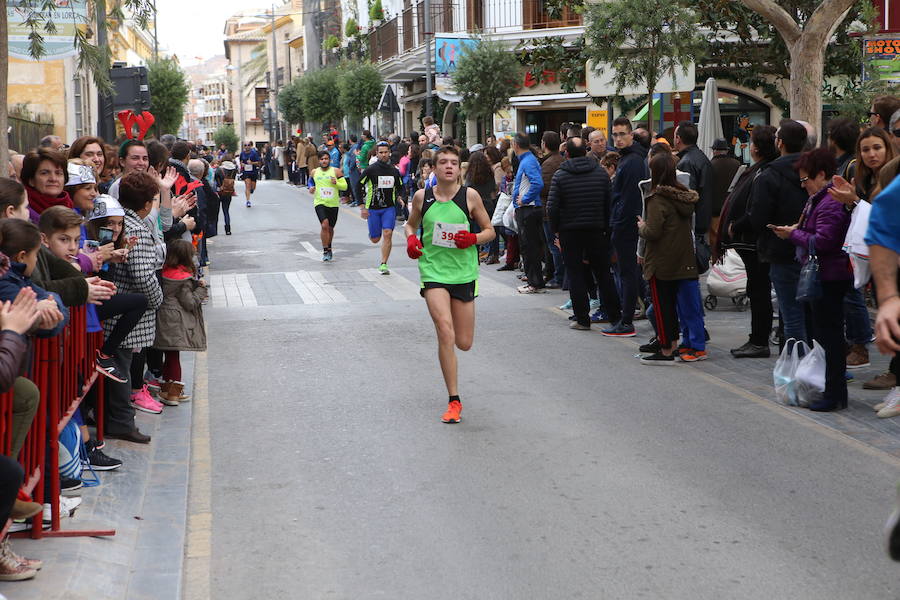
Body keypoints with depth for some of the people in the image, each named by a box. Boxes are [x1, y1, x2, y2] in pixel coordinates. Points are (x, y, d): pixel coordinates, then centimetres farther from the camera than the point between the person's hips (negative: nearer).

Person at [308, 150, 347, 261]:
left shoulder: (336, 171, -2)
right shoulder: (314, 172, 5)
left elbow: (345, 186, -2)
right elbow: (311, 182, 23)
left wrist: (336, 183, -21)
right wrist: (311, 188, 2)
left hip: (333, 204, 1)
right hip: (320, 203, -1)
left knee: (330, 228, 14)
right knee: (324, 225, -20)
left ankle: (328, 249, 37)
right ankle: (325, 251, -11)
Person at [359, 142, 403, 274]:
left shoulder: (394, 170, 3)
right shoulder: (370, 170, -7)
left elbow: (400, 187, 20)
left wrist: (399, 197, 0)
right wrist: (362, 207, -8)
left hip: (389, 208, 2)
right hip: (373, 208, -2)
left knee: (387, 234, -14)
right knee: (375, 239, 4)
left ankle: (383, 264, -7)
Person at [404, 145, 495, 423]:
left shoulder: (470, 196, -3)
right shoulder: (422, 197, 0)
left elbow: (489, 230, 5)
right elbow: (411, 224, 17)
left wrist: (473, 239, -15)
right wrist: (411, 238, -4)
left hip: (464, 272, 1)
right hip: (433, 271, -1)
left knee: (464, 343, 5)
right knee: (445, 333, -17)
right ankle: (454, 400, -8)